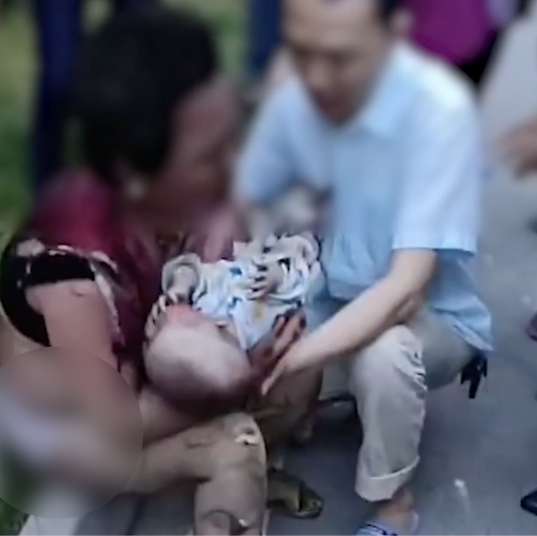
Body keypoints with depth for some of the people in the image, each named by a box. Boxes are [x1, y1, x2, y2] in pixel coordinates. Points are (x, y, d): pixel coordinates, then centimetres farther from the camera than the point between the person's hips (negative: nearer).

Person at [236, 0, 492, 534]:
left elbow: (407, 286, -32)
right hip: (332, 299, 4)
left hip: (431, 316, -4)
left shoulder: (440, 109, -30)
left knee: (383, 353, -36)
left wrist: (294, 358, -42)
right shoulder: (292, 99, -14)